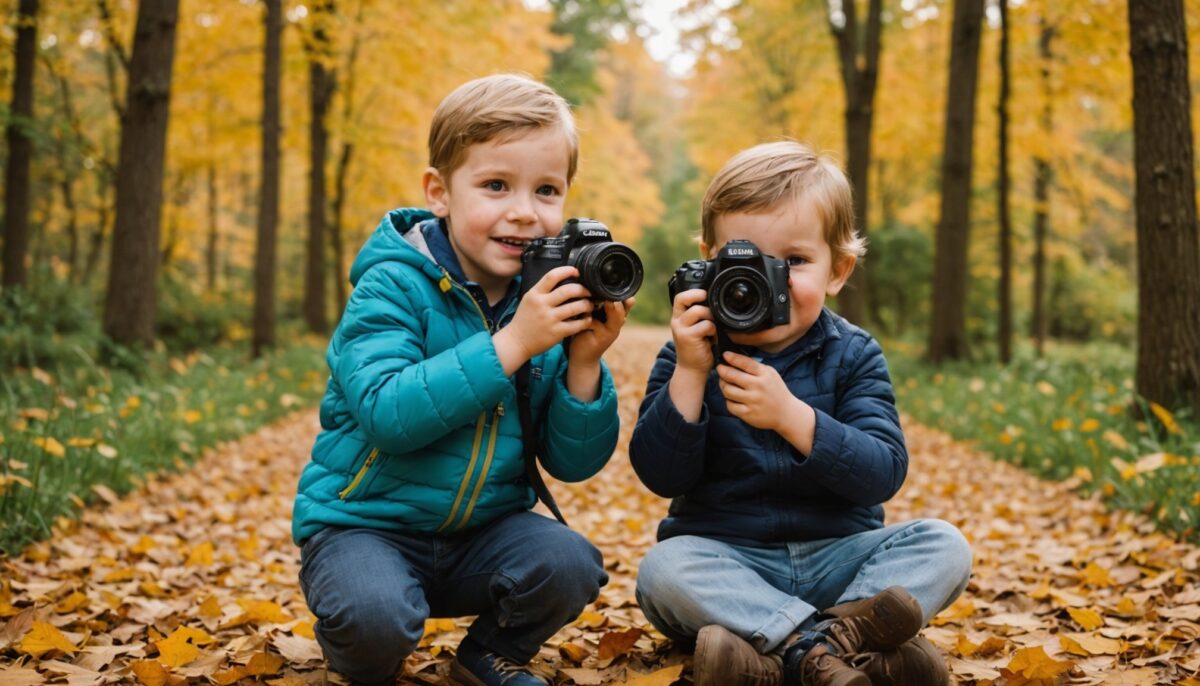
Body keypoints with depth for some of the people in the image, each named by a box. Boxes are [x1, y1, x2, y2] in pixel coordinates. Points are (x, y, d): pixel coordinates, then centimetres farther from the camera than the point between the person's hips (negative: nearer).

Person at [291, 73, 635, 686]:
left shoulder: (552, 302, -2)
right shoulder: (393, 288, -14)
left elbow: (573, 463, -2)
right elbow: (388, 415, -30)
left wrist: (584, 363, -19)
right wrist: (510, 344, -32)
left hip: (484, 530, 4)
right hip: (364, 521, -4)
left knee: (569, 565, -22)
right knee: (375, 615, -31)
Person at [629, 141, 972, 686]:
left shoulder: (853, 355, -1)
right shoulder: (693, 355, -1)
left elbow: (883, 475, -15)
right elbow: (661, 477, -10)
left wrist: (790, 415, -28)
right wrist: (689, 375, -23)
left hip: (838, 555, 1)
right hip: (727, 559, -1)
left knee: (942, 545, -20)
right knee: (662, 570, -29)